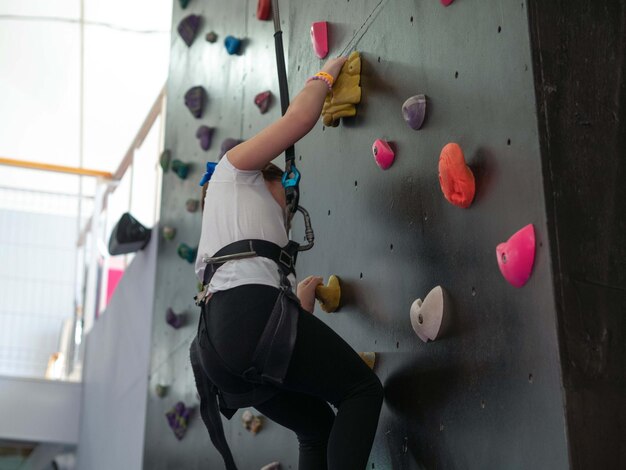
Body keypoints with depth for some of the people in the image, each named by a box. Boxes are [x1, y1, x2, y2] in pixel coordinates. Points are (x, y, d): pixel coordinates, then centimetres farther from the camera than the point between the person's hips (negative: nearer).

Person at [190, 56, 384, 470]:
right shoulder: (234, 170, 21)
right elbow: (301, 116, 9)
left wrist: (302, 299, 45)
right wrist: (327, 74, 26)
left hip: (219, 338, 8)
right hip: (251, 313, -8)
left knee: (319, 427, 16)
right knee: (363, 389, 3)